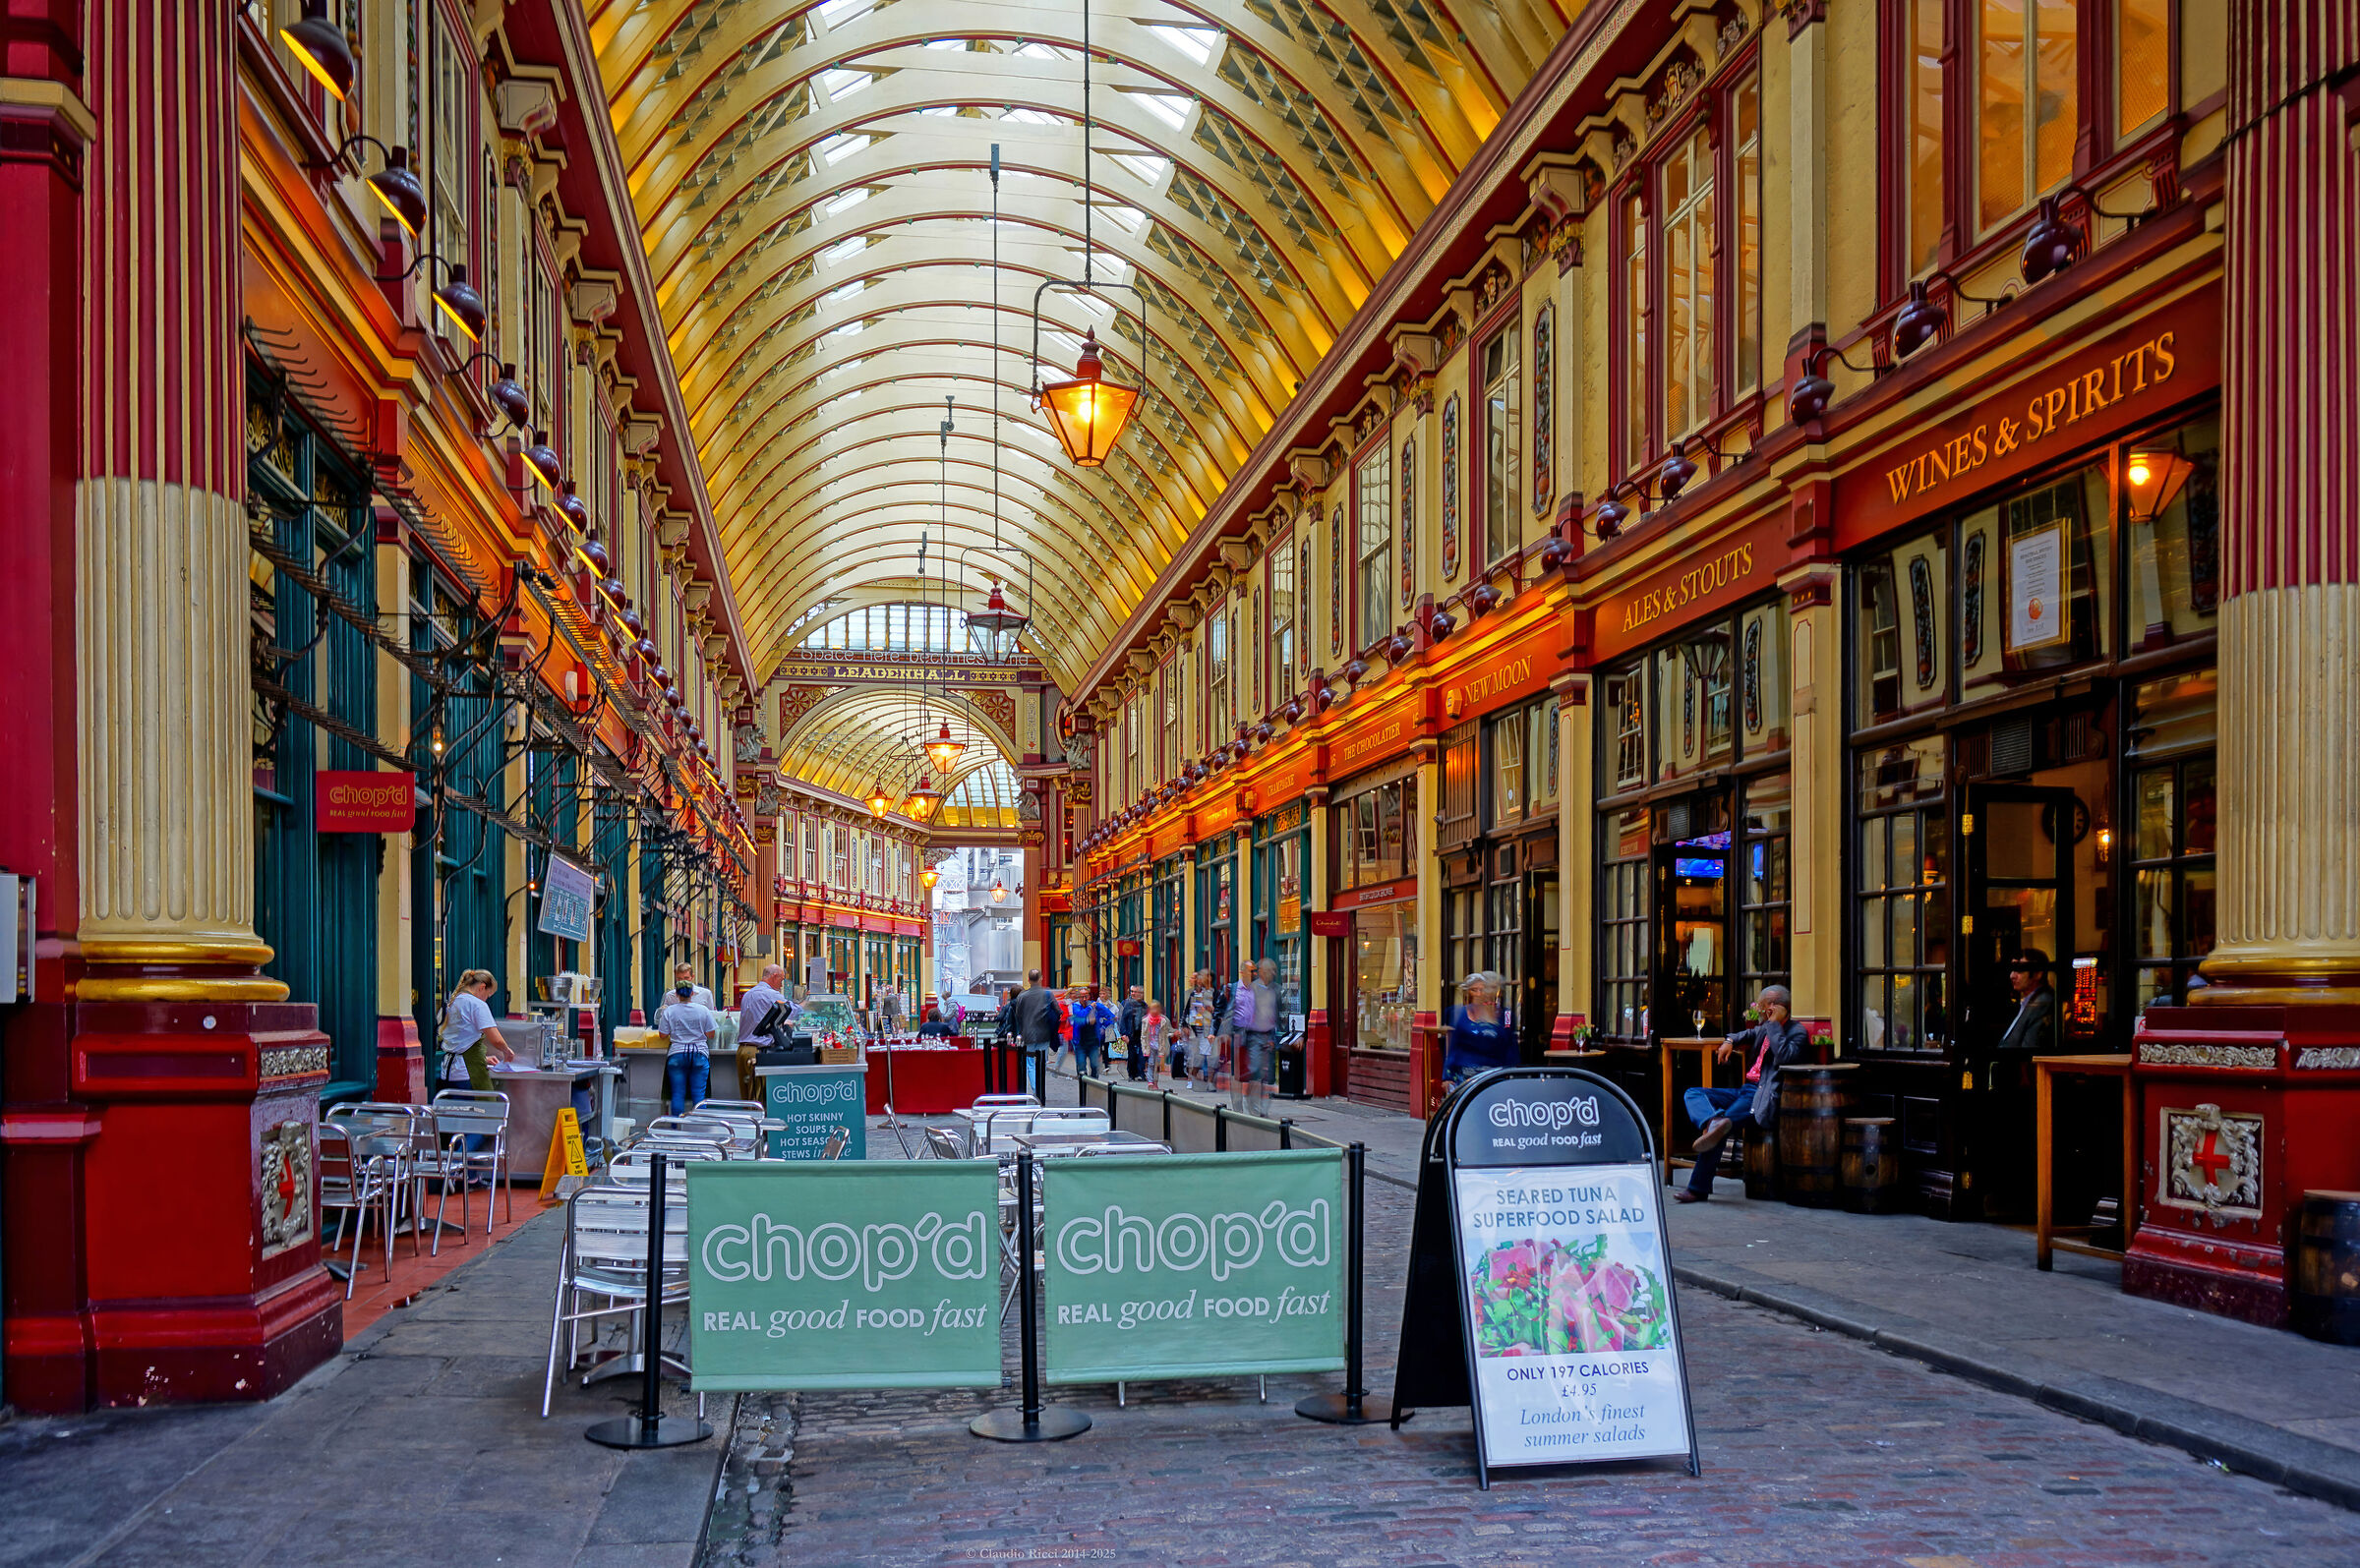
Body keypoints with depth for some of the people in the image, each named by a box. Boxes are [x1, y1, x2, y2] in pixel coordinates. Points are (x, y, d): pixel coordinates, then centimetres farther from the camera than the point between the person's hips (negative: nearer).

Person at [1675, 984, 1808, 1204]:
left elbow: (1784, 1057, -26)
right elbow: (1749, 1034, 41)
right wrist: (1730, 1041, 20)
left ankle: (1698, 1188, -23)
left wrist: (1774, 1024, -18)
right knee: (1692, 1094, -3)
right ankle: (1714, 1121, -34)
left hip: (1763, 1097, -9)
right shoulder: (1766, 1028, 18)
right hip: (1744, 1090, 9)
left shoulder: (1798, 1032, -6)